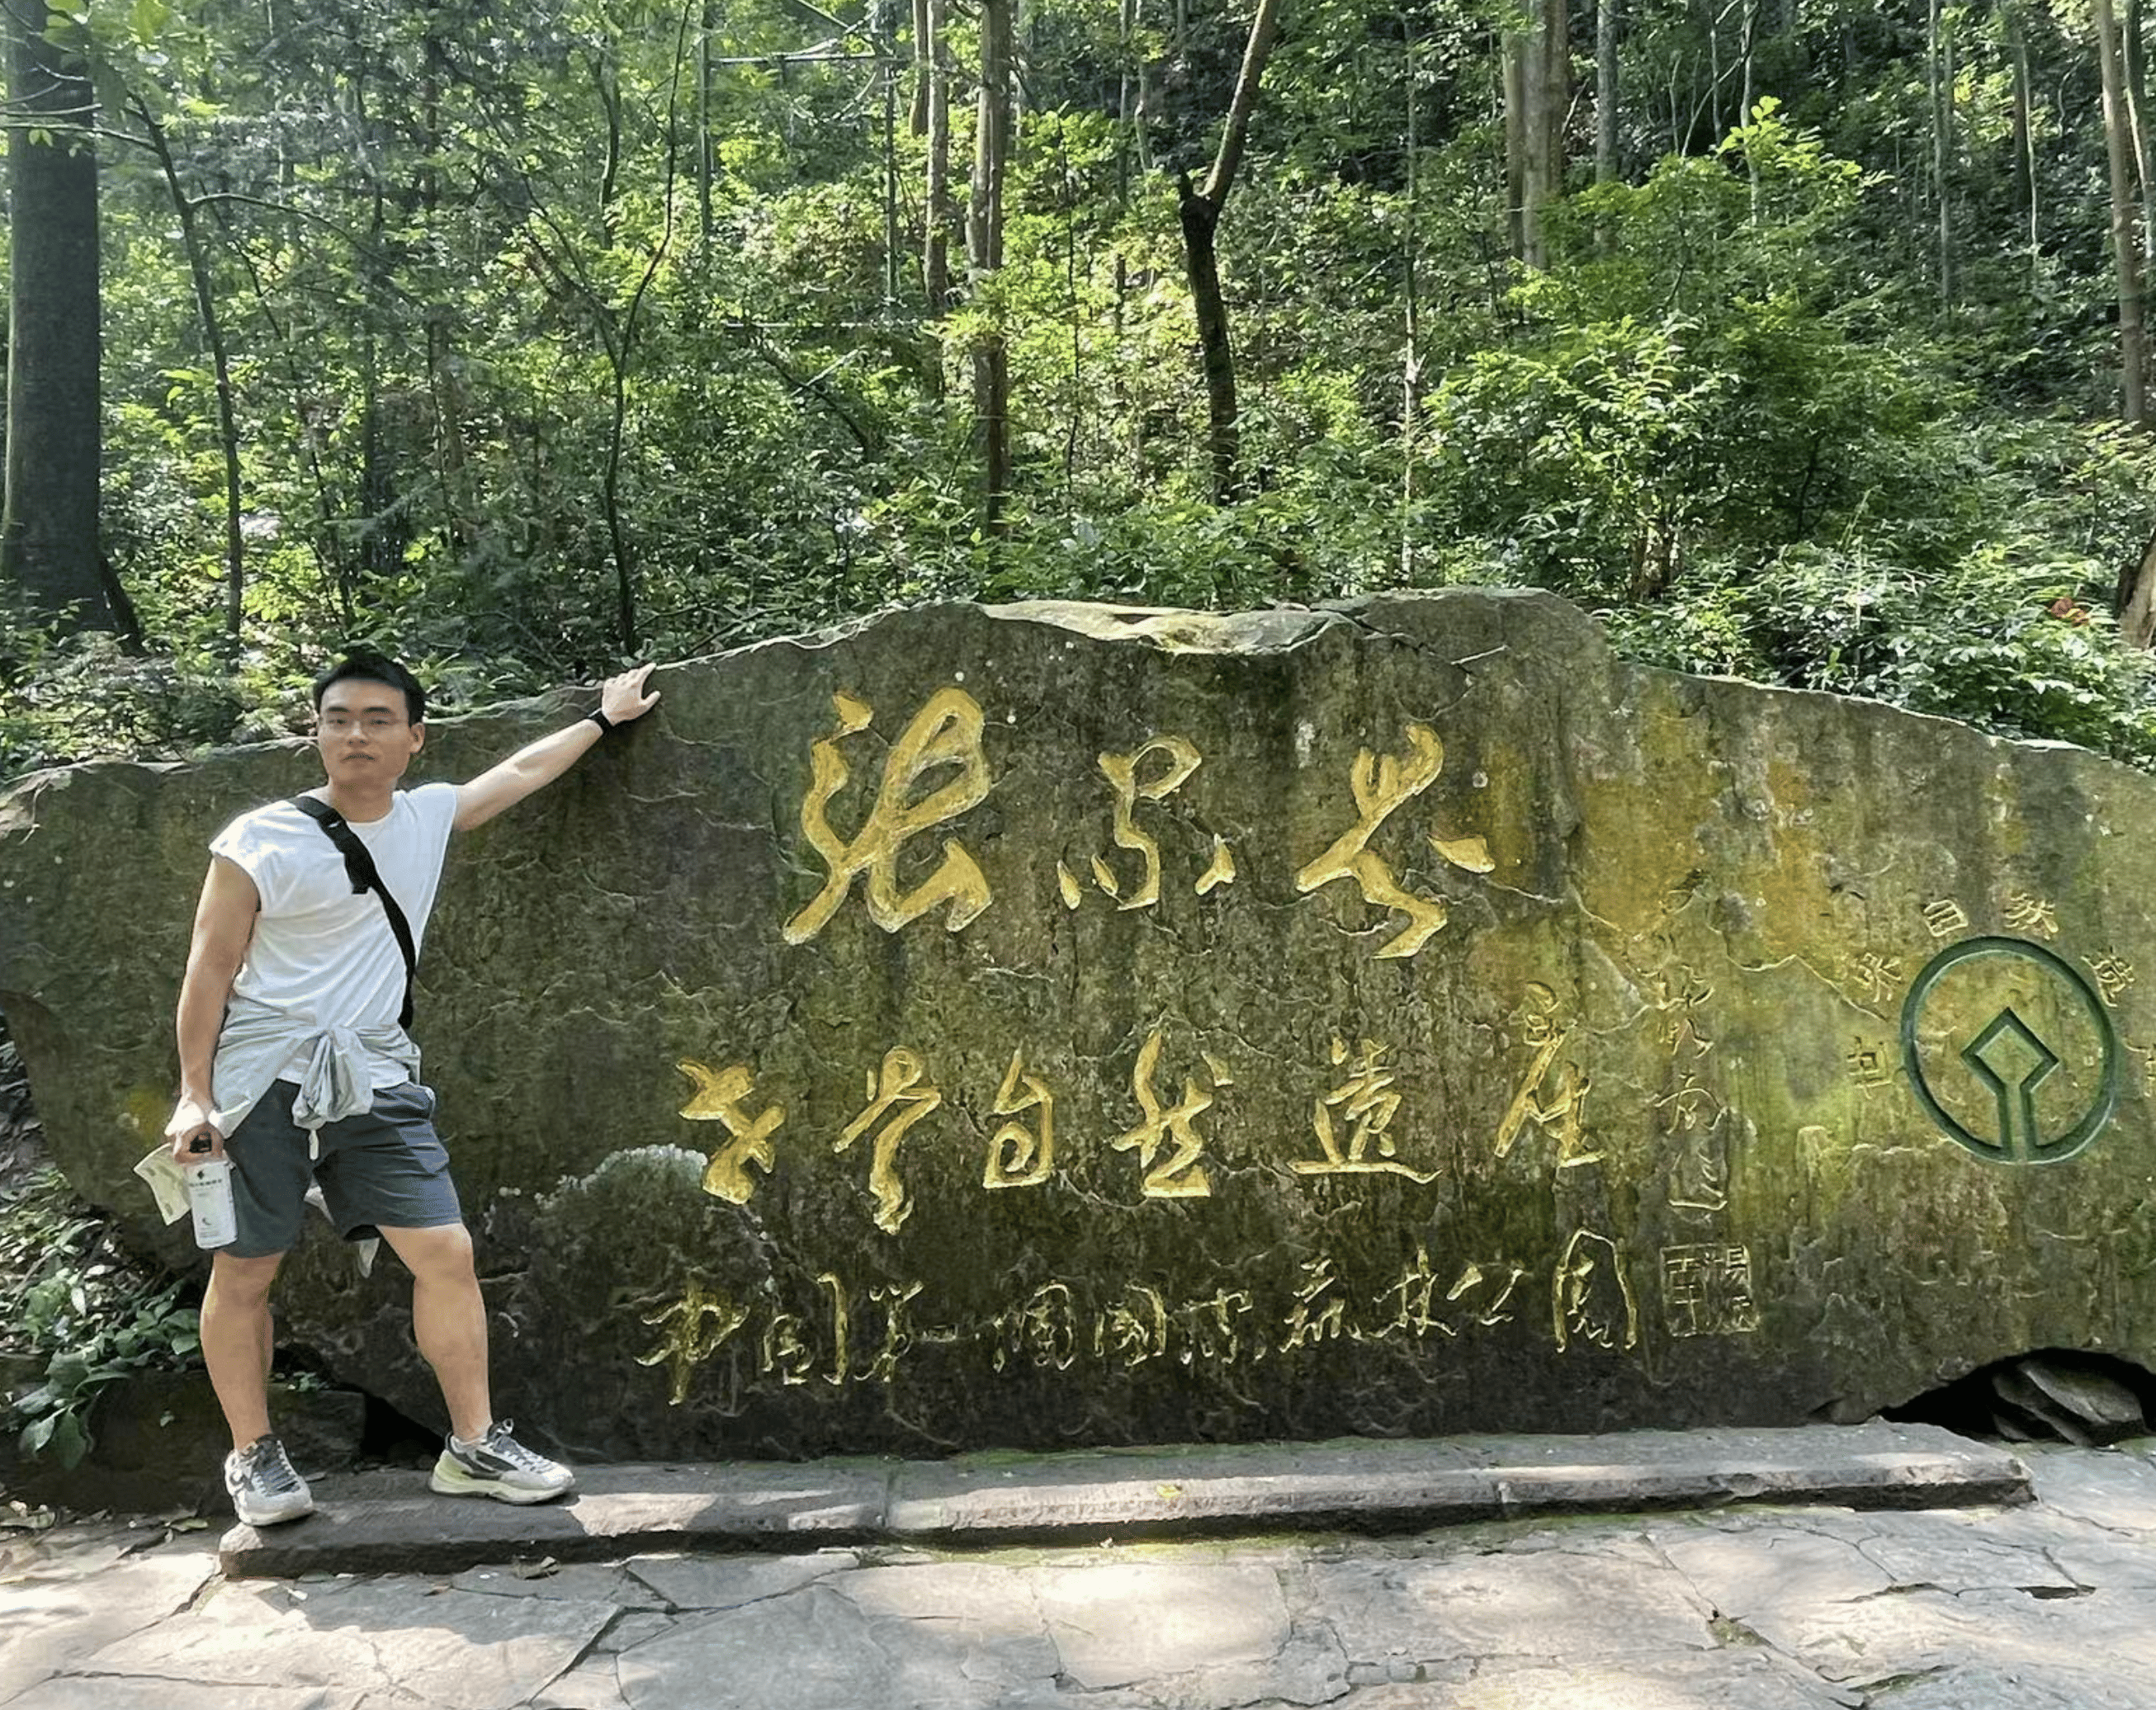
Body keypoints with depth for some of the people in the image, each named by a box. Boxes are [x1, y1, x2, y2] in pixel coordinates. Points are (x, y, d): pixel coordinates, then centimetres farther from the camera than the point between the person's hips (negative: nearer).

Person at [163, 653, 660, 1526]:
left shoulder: (430, 815, 6)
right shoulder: (261, 841, -8)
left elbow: (521, 770, 23)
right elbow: (211, 969, -4)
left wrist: (603, 717, 33)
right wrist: (193, 1094, -8)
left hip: (374, 1081, 4)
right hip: (260, 1080, -4)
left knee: (446, 1251, -2)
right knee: (243, 1274, 5)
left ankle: (475, 1446, 9)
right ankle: (253, 1456, 24)